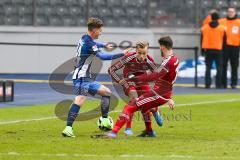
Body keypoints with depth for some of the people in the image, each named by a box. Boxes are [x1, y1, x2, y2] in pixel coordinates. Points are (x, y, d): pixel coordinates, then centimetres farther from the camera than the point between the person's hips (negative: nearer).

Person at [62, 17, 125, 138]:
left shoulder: (85, 39, 16)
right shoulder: (88, 42, -16)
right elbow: (102, 56, -24)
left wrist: (105, 45, 59)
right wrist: (122, 55, -20)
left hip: (87, 78, 11)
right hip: (81, 78, -11)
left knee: (106, 92, 18)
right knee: (80, 100, -28)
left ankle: (105, 120, 16)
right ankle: (68, 128, -36)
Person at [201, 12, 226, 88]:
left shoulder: (204, 28, 4)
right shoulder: (222, 28, -2)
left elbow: (202, 40, 7)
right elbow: (224, 40, 1)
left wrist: (203, 50, 14)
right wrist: (223, 49, 11)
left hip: (207, 50, 2)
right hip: (218, 50, -2)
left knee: (208, 68, 6)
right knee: (219, 68, 3)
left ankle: (207, 84, 1)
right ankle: (218, 84, -1)